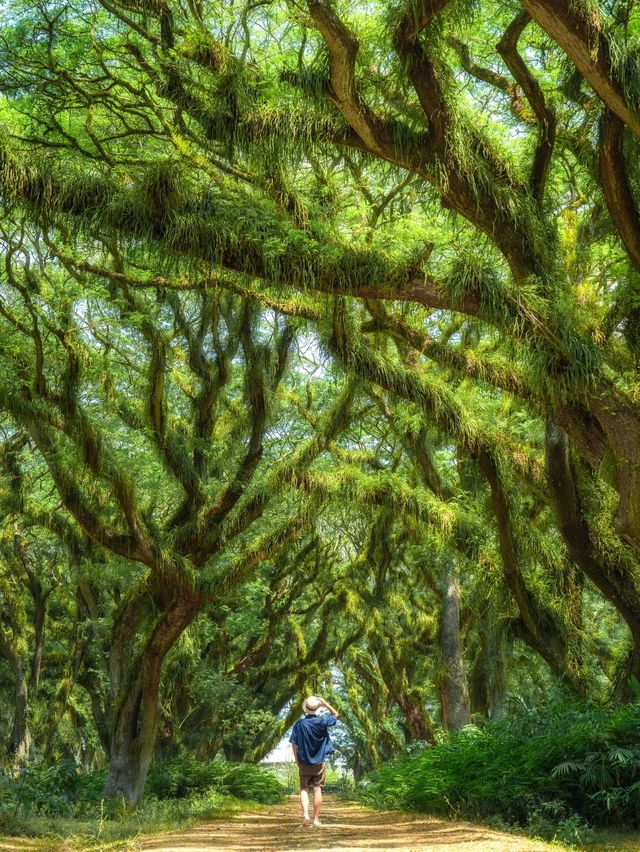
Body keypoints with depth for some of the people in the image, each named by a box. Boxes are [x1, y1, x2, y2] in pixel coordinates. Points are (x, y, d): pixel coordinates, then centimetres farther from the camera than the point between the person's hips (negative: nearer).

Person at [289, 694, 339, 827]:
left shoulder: (299, 724, -8)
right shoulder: (321, 722, -10)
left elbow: (294, 745, -4)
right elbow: (335, 714, 7)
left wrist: (297, 762, 8)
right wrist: (324, 703, -2)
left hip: (304, 763, 0)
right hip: (319, 763, 0)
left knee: (304, 789, 8)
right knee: (317, 790, 6)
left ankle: (305, 815, -10)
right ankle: (316, 819, 8)